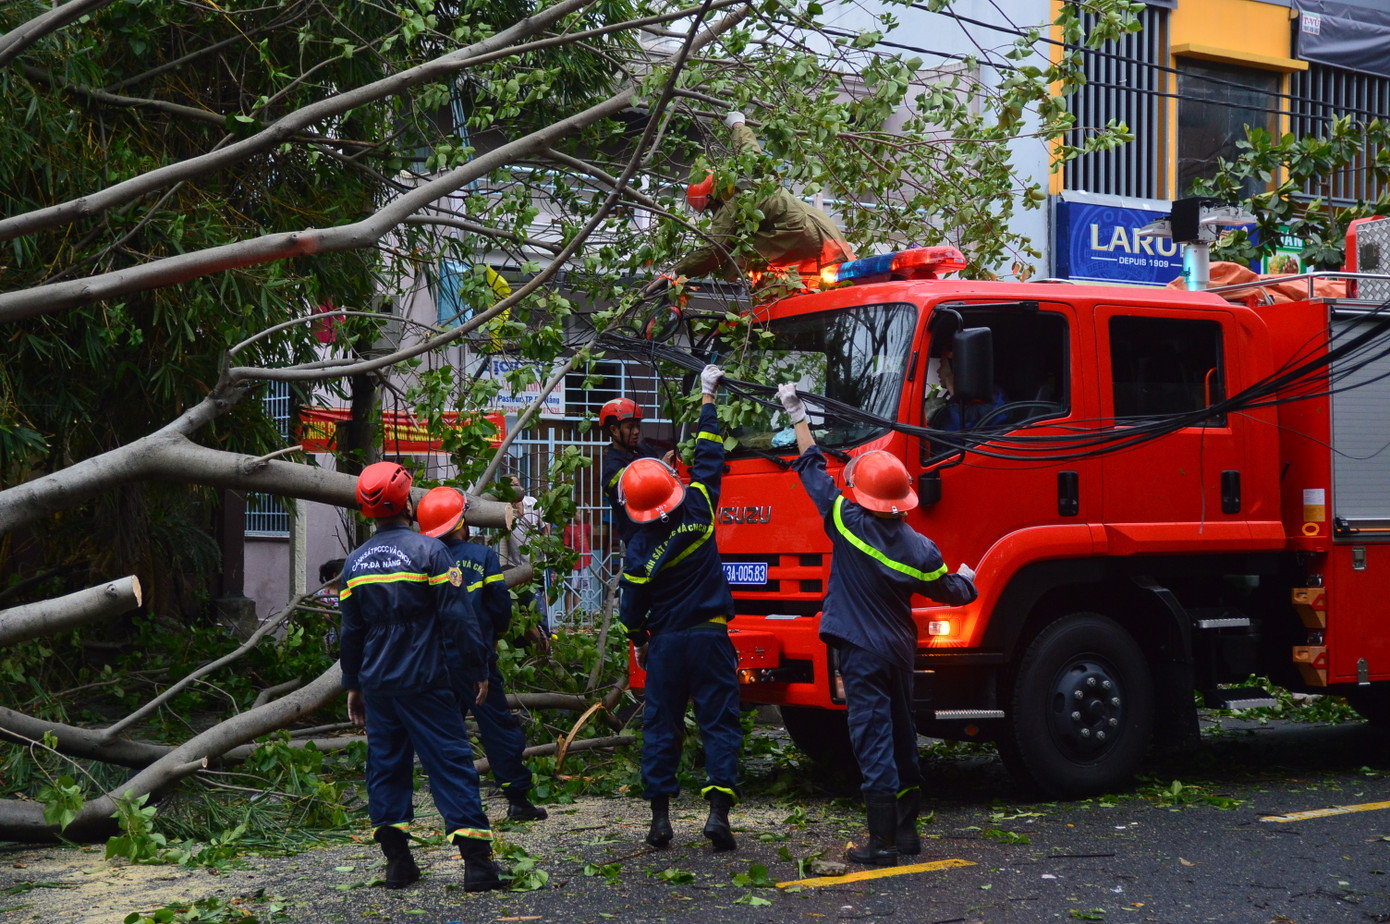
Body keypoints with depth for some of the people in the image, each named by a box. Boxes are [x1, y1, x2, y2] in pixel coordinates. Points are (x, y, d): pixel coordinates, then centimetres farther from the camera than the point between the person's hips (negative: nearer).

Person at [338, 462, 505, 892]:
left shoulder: (355, 562, 6)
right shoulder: (428, 550, -10)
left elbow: (351, 631, 12)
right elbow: (457, 618, -12)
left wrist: (353, 686, 21)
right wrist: (477, 670, -4)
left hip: (376, 683, 5)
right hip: (424, 680, -5)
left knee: (386, 764, 13)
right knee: (451, 763, -2)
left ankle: (397, 860, 12)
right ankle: (477, 862, -6)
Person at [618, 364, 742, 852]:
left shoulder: (641, 546, -9)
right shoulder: (699, 506, -7)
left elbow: (633, 604, -2)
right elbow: (709, 456, 6)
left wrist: (639, 641, 17)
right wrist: (708, 398, 15)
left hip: (665, 642, 0)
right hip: (711, 637, 0)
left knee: (660, 728, 9)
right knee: (719, 724, 1)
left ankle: (660, 816, 9)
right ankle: (719, 809, -10)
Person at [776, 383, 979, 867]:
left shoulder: (846, 522, -11)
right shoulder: (920, 550, -3)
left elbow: (813, 469, 1)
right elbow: (951, 591, 10)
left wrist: (798, 417, 14)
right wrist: (967, 579, 35)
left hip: (861, 652, -4)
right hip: (900, 650, 4)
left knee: (873, 742, -6)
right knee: (902, 736, 17)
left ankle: (882, 842, -6)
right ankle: (907, 831, 25)